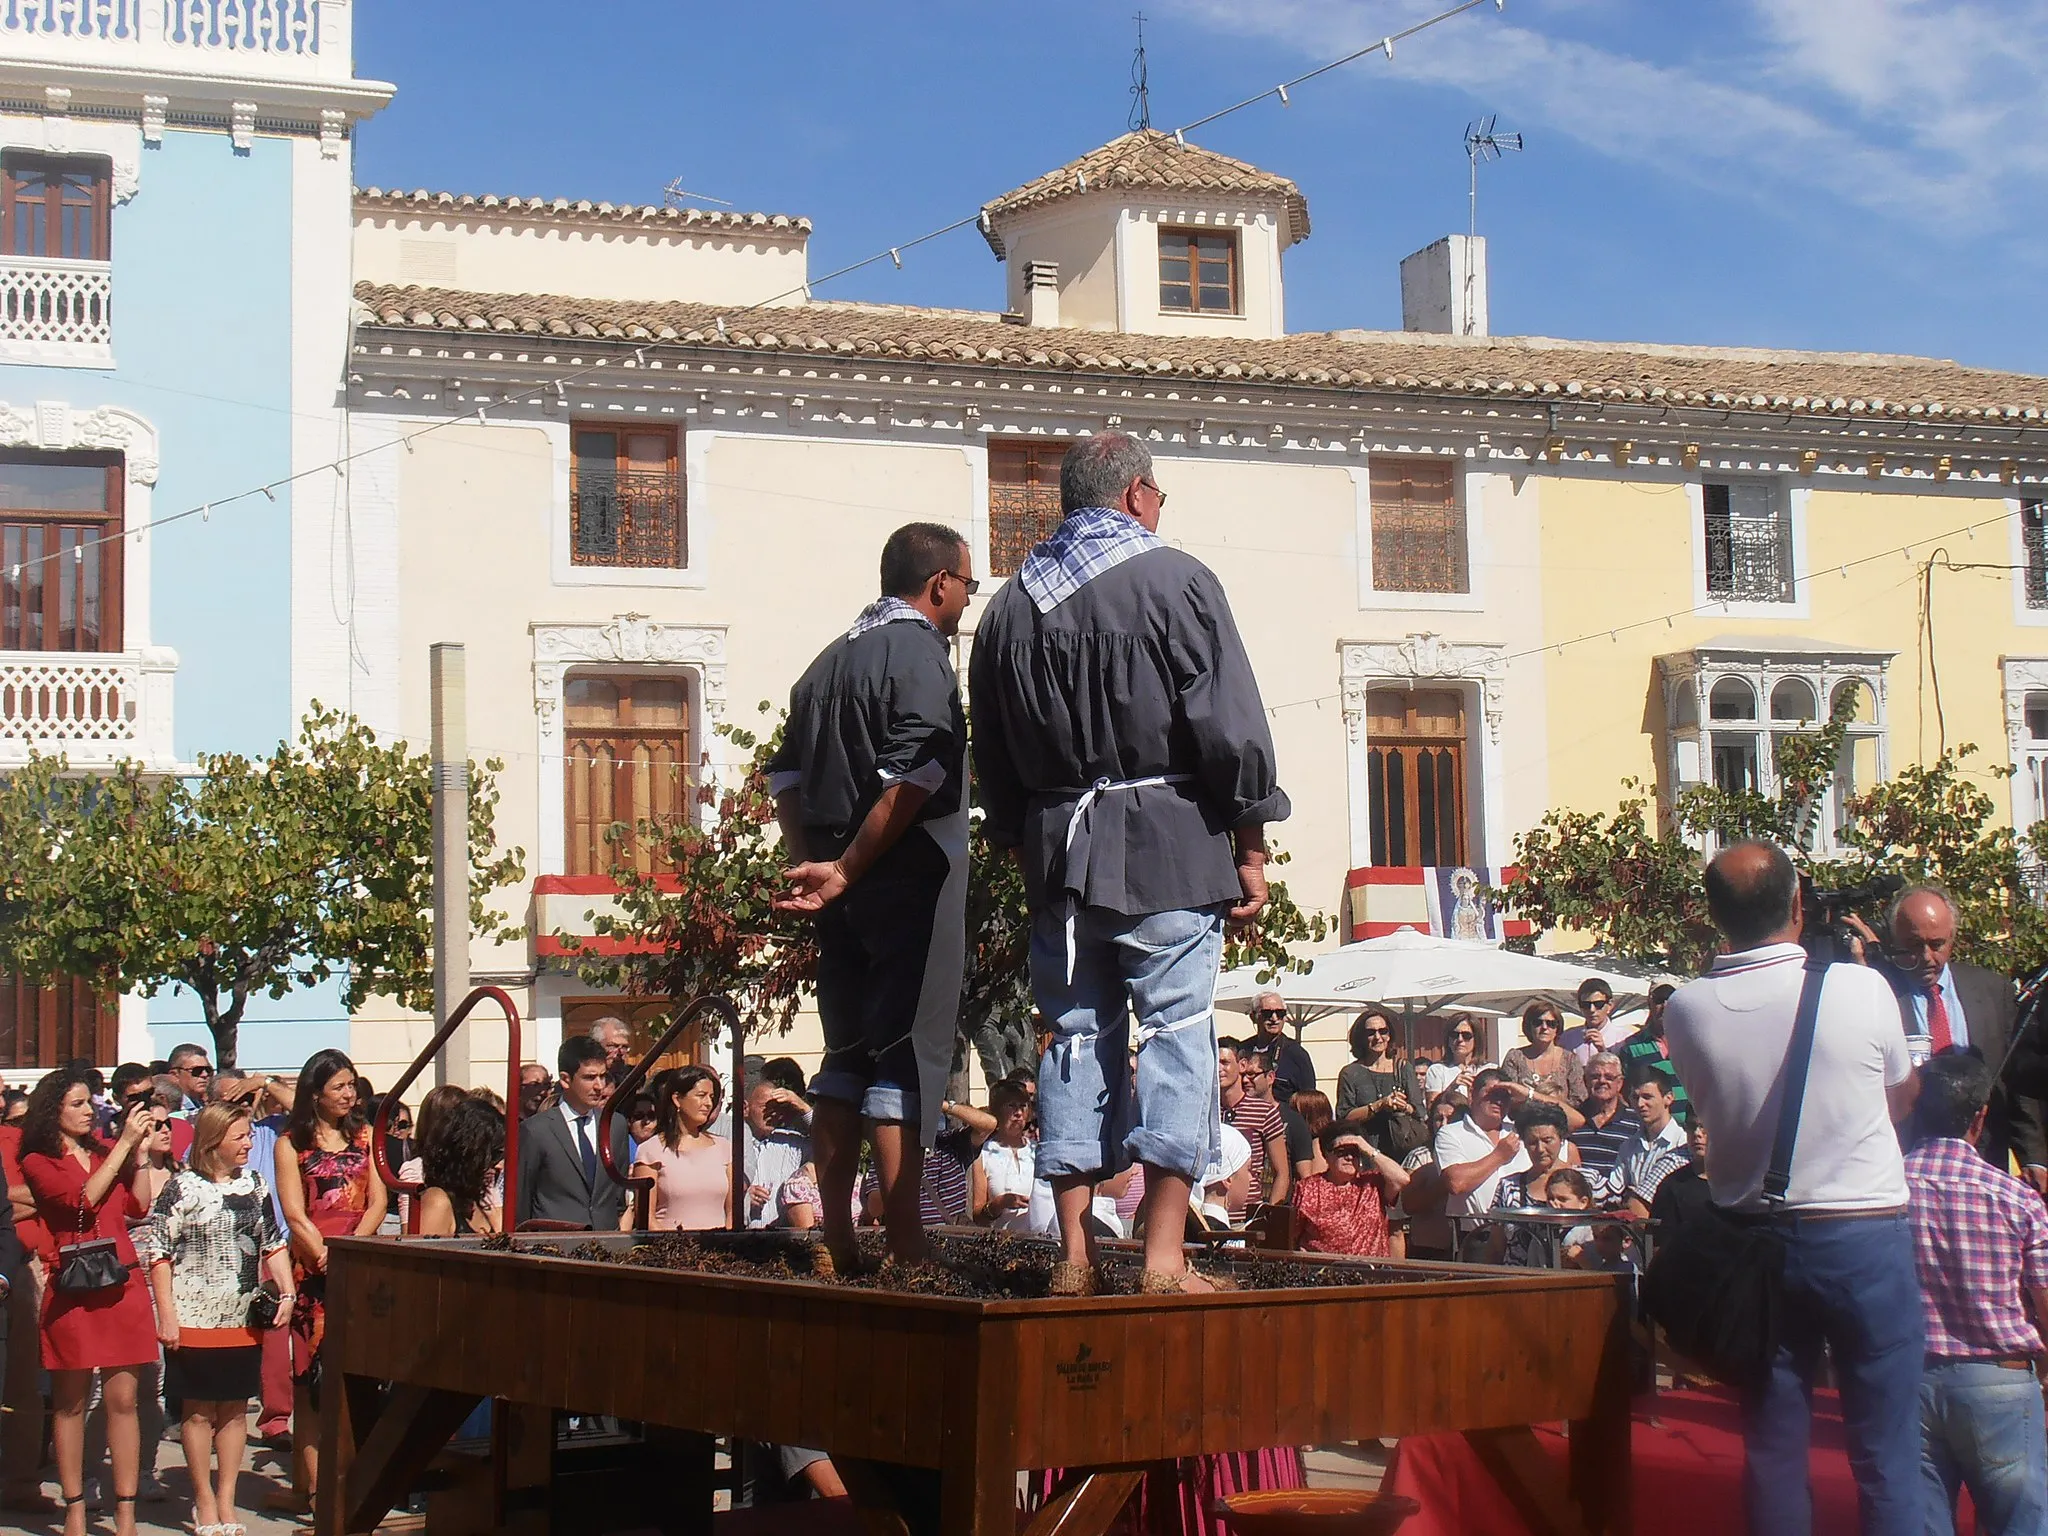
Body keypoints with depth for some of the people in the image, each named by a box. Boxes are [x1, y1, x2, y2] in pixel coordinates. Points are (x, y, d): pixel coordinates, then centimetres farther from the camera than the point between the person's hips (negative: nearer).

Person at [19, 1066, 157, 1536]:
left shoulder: (102, 1149, 13)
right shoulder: (38, 1162, 2)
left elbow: (138, 1207, 6)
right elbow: (82, 1198, -14)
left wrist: (141, 1150, 0)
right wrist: (125, 1144, -11)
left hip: (122, 1284, 3)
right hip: (72, 1290, -3)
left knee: (122, 1400, 2)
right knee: (70, 1403, 3)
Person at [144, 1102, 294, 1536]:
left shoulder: (253, 1184, 9)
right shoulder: (184, 1186, -7)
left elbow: (273, 1243, 16)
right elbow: (158, 1250, -7)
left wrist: (286, 1293, 5)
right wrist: (166, 1314, -12)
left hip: (245, 1320, 5)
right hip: (196, 1319, -5)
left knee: (235, 1409, 8)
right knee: (199, 1410, 3)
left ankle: (227, 1500, 17)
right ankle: (204, 1501, 14)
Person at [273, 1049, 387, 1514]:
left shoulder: (363, 1137, 15)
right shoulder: (291, 1144, 6)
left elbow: (377, 1201, 8)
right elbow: (294, 1215, -2)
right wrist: (327, 1256, -14)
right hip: (313, 1269, -3)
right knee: (311, 1376, -4)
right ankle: (312, 1486, -4)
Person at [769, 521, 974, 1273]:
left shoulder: (832, 658, 16)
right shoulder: (920, 654, -9)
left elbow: (787, 776, 15)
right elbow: (912, 780, -20)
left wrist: (811, 862, 13)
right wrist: (846, 870, -16)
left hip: (842, 884, 8)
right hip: (911, 875, -8)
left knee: (846, 1059, 12)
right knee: (908, 1061, -8)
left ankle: (838, 1246, 15)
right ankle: (905, 1251, -10)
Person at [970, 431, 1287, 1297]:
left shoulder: (1009, 606, 12)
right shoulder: (1174, 581, -3)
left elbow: (993, 763, 15)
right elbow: (1231, 728, -7)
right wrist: (1250, 851, -1)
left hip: (1057, 852, 5)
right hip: (1170, 846, -5)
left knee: (1077, 1036, 9)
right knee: (1177, 1034, -2)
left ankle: (1076, 1256, 8)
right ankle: (1164, 1257, -6)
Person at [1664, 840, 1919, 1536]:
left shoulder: (1686, 1010, -8)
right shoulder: (1861, 988, -13)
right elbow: (1901, 1097, 6)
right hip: (1865, 1235, -2)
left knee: (1773, 1450, 11)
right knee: (1887, 1451, 4)